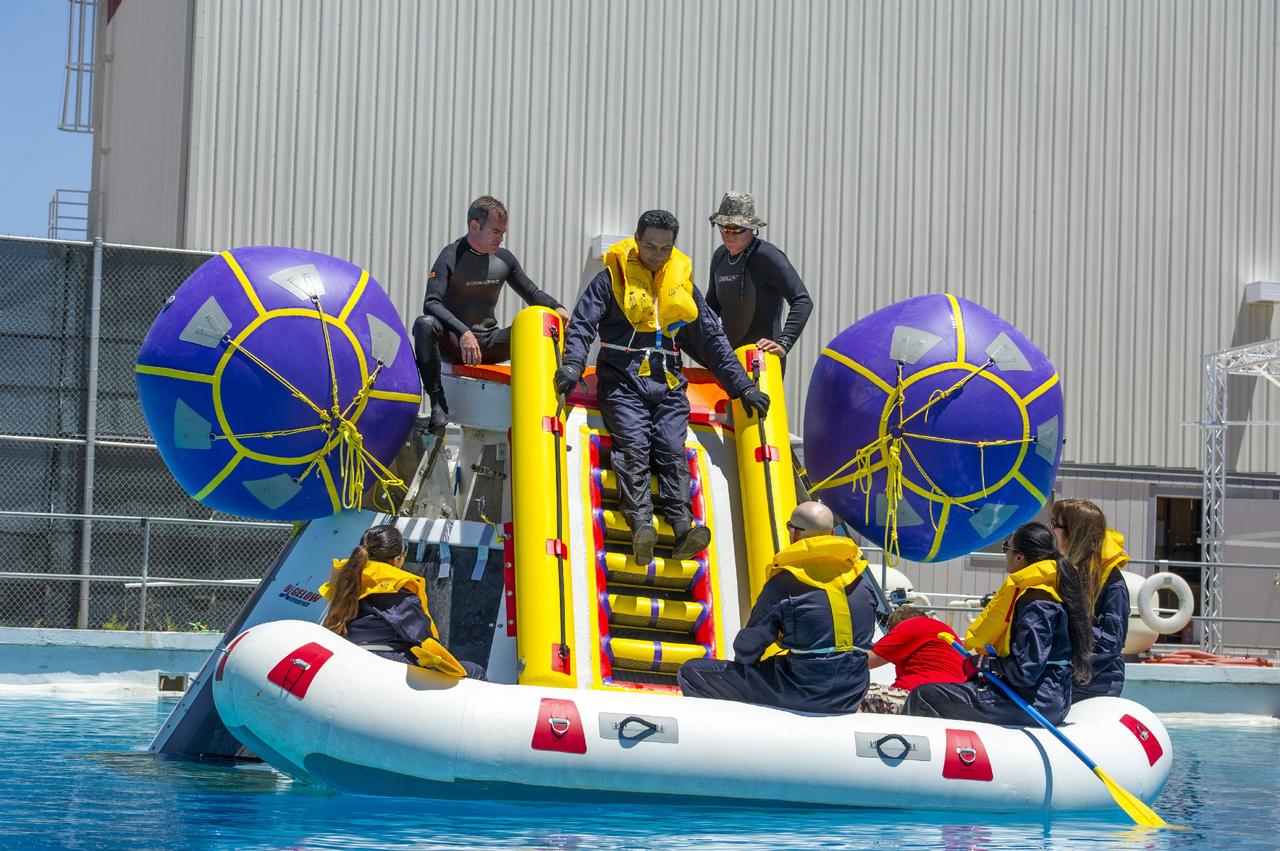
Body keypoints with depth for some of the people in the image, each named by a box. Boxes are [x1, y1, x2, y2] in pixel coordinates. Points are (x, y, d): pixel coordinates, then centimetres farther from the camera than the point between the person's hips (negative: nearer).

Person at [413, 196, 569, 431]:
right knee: (425, 325, -37)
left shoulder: (504, 259, 6)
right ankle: (438, 404, -34)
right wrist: (463, 332, -37)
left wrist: (556, 307, -7)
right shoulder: (451, 256, -11)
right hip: (452, 343, -5)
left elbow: (532, 294, 16)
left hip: (489, 342, 5)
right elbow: (431, 303, -22)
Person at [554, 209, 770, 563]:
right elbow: (582, 323, -2)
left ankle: (683, 528, -31)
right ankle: (641, 525, -36)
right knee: (633, 447, -22)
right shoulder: (613, 278, 6)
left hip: (668, 384, 2)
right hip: (622, 381, -2)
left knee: (672, 450, -17)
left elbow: (713, 340, 20)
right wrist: (573, 363, -21)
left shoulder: (683, 284, 16)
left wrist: (743, 386, 14)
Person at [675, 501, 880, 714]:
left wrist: (742, 659, 18)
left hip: (803, 693, -6)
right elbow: (866, 639, 14)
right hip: (852, 695, 6)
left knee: (691, 672, 1)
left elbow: (747, 647, -4)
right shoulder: (863, 584, 5)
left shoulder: (784, 582, -10)